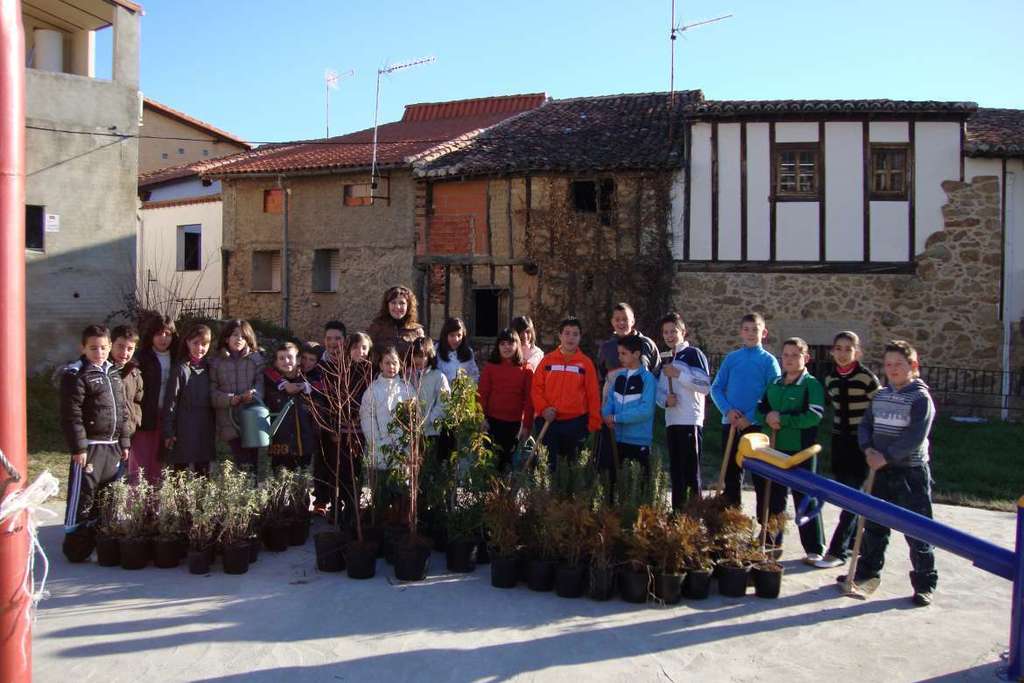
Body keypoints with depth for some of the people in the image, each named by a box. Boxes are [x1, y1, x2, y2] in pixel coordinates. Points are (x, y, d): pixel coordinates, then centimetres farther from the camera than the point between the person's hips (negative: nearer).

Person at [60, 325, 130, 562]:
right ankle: (76, 549, 6)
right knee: (83, 497, -3)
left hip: (113, 446, 7)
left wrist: (124, 442, 15)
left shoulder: (113, 373, 14)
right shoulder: (76, 375, -8)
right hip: (89, 447, -7)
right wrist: (78, 447, -18)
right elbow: (71, 415, -14)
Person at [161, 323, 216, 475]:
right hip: (184, 430, -5)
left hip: (205, 429, 5)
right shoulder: (180, 369, -7)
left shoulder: (209, 368, 8)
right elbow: (170, 401, -8)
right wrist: (168, 432, -10)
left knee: (203, 471, 10)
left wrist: (214, 426, 9)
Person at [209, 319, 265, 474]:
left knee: (253, 463, 1)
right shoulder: (216, 361, 6)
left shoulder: (256, 358, 8)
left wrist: (254, 394, -22)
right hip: (229, 422, 0)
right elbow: (212, 390, 2)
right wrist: (229, 399, -15)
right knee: (241, 462, -3)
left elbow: (261, 382, -1)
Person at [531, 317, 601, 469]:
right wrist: (543, 409, -11)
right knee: (549, 461, 5)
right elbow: (536, 388, 4)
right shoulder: (548, 360, 4)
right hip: (548, 421, 1)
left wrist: (594, 424, -2)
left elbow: (593, 395, 1)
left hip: (575, 422, -1)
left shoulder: (586, 363, 1)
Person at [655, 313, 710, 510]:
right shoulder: (667, 360, 20)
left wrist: (679, 374, -17)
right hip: (671, 421, 8)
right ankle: (678, 511, 19)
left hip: (690, 421, -8)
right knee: (675, 470, 12)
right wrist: (665, 399, -3)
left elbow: (705, 386, -13)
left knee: (691, 470, -7)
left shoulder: (694, 354, -4)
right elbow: (659, 389, 19)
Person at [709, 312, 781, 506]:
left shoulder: (768, 361, -2)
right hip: (730, 423, 3)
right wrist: (727, 410, -11)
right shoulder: (731, 358, 6)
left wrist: (750, 418, -14)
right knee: (730, 471, 11)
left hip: (757, 425, -3)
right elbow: (716, 388, 6)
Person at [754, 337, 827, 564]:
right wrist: (767, 418, -10)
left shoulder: (812, 385, -6)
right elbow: (760, 409, 13)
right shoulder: (774, 384, 14)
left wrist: (783, 419, -20)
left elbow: (814, 415, -19)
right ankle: (772, 541, 29)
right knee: (771, 496, 14)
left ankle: (814, 549, 9)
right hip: (773, 449, 6)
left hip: (800, 451, -6)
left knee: (804, 499, 0)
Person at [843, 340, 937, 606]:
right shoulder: (880, 396, 9)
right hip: (881, 471, 6)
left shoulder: (921, 398, -11)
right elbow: (865, 425, 8)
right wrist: (869, 450, -10)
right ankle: (867, 572, 29)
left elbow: (915, 438, -19)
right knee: (874, 526, 15)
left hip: (911, 473, -6)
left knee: (917, 532, 0)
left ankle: (925, 585, 11)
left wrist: (886, 456, -21)